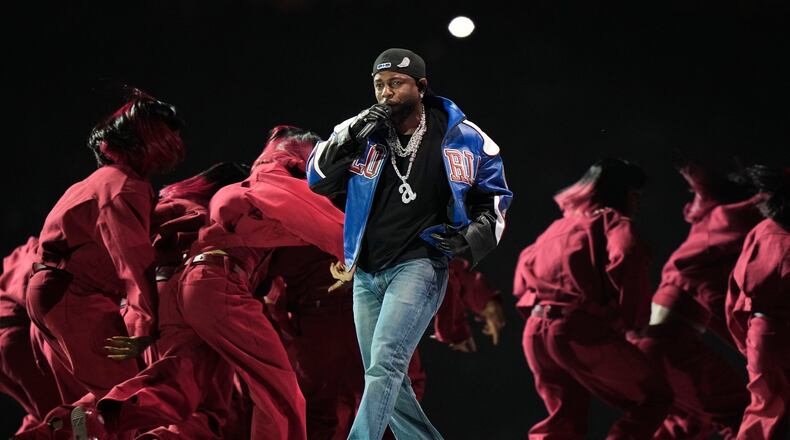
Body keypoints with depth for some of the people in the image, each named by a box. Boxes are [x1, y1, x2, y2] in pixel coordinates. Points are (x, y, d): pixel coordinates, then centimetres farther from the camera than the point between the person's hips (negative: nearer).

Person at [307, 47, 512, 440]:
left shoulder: (461, 139, -3)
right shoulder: (364, 132, 2)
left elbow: (495, 195, 9)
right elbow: (317, 179, -2)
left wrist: (475, 236, -10)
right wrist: (350, 139, -17)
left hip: (418, 265, -5)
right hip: (367, 273, 5)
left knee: (384, 367, -22)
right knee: (386, 382, 10)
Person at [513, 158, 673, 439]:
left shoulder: (562, 224, 25)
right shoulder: (614, 221, 2)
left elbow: (527, 263, 30)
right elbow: (627, 260, -18)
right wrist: (631, 322, -9)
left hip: (536, 331, 7)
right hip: (583, 332, -7)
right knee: (655, 397, 5)